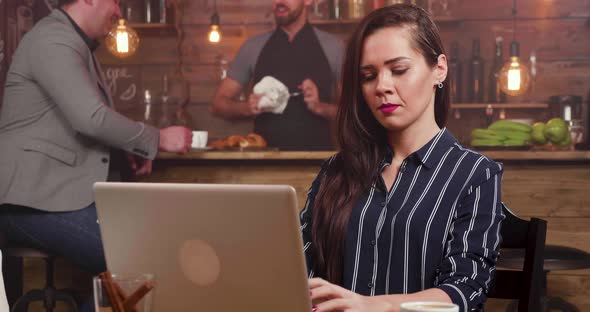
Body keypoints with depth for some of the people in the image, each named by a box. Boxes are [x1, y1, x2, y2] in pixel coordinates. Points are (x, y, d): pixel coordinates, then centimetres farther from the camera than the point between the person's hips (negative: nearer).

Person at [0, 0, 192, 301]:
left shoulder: (77, 44, 18)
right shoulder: (53, 42, -14)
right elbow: (92, 118, -24)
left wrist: (129, 149, 7)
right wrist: (157, 139, -11)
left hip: (72, 190, 10)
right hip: (36, 200, -10)